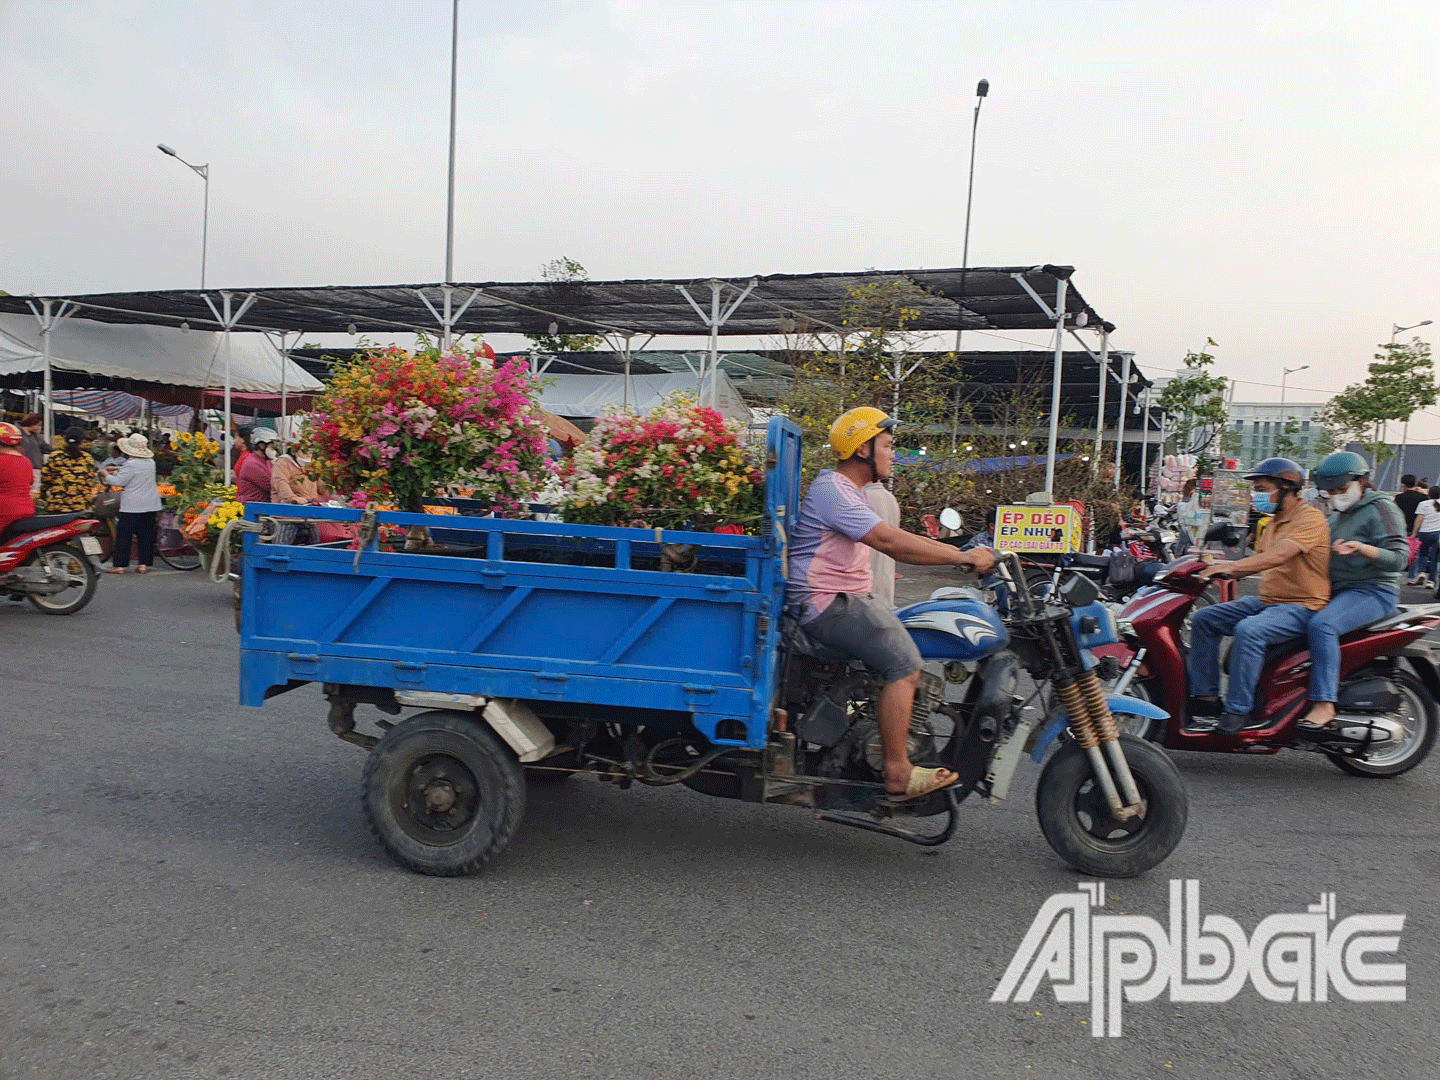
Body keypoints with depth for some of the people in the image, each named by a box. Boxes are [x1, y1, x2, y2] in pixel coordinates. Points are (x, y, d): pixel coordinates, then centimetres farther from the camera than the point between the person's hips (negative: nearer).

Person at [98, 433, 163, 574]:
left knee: (123, 535, 1)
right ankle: (144, 564, 7)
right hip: (151, 504, 7)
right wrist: (118, 468, 23)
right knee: (146, 535, 8)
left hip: (132, 505, -7)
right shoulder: (150, 462, 9)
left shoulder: (131, 464, -15)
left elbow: (119, 482, -12)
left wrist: (106, 474, 4)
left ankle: (119, 565, 3)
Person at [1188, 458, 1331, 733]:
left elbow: (1278, 556, -29)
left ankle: (1238, 709, -27)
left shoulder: (1310, 517, -13)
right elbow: (1258, 561, 20)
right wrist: (1217, 569, 3)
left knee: (1249, 630, -35)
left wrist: (1230, 566, -38)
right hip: (1266, 601, 10)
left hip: (1301, 606, -10)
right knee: (1204, 619, -1)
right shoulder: (1274, 521, 18)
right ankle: (1206, 696, 0)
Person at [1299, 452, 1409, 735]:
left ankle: (1324, 704, -32)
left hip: (1373, 591, -9)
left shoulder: (1380, 508, -6)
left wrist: (1360, 547, -30)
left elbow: (1398, 558, -16)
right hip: (1337, 589, 9)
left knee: (1322, 625, -33)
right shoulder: (1337, 516, 20)